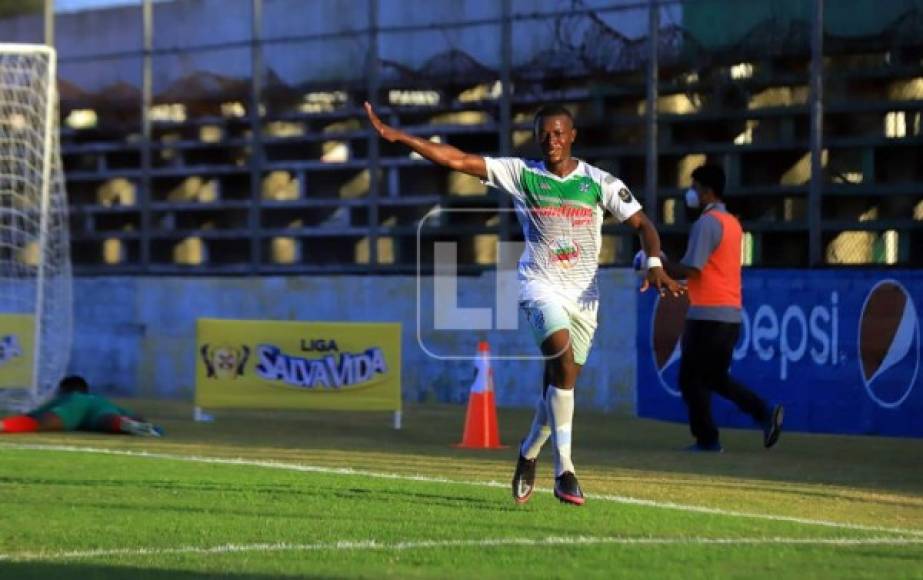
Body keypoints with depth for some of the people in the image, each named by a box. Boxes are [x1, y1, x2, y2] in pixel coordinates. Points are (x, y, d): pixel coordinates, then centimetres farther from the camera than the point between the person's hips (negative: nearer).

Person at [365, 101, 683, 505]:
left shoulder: (600, 183, 2)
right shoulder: (521, 174, 0)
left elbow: (642, 224, 4)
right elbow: (458, 160, -4)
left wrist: (655, 266, -15)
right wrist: (398, 137, -12)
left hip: (584, 294, 2)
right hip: (540, 286, -2)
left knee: (558, 387, 7)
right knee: (564, 361, -27)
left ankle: (529, 453, 37)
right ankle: (564, 470, -28)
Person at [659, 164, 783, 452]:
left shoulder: (706, 223, -13)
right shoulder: (733, 223, 17)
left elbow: (689, 270, -19)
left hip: (708, 313, -9)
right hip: (732, 312, 9)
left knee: (692, 379, 2)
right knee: (716, 377, 16)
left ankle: (706, 439, 2)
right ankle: (765, 413, 1)